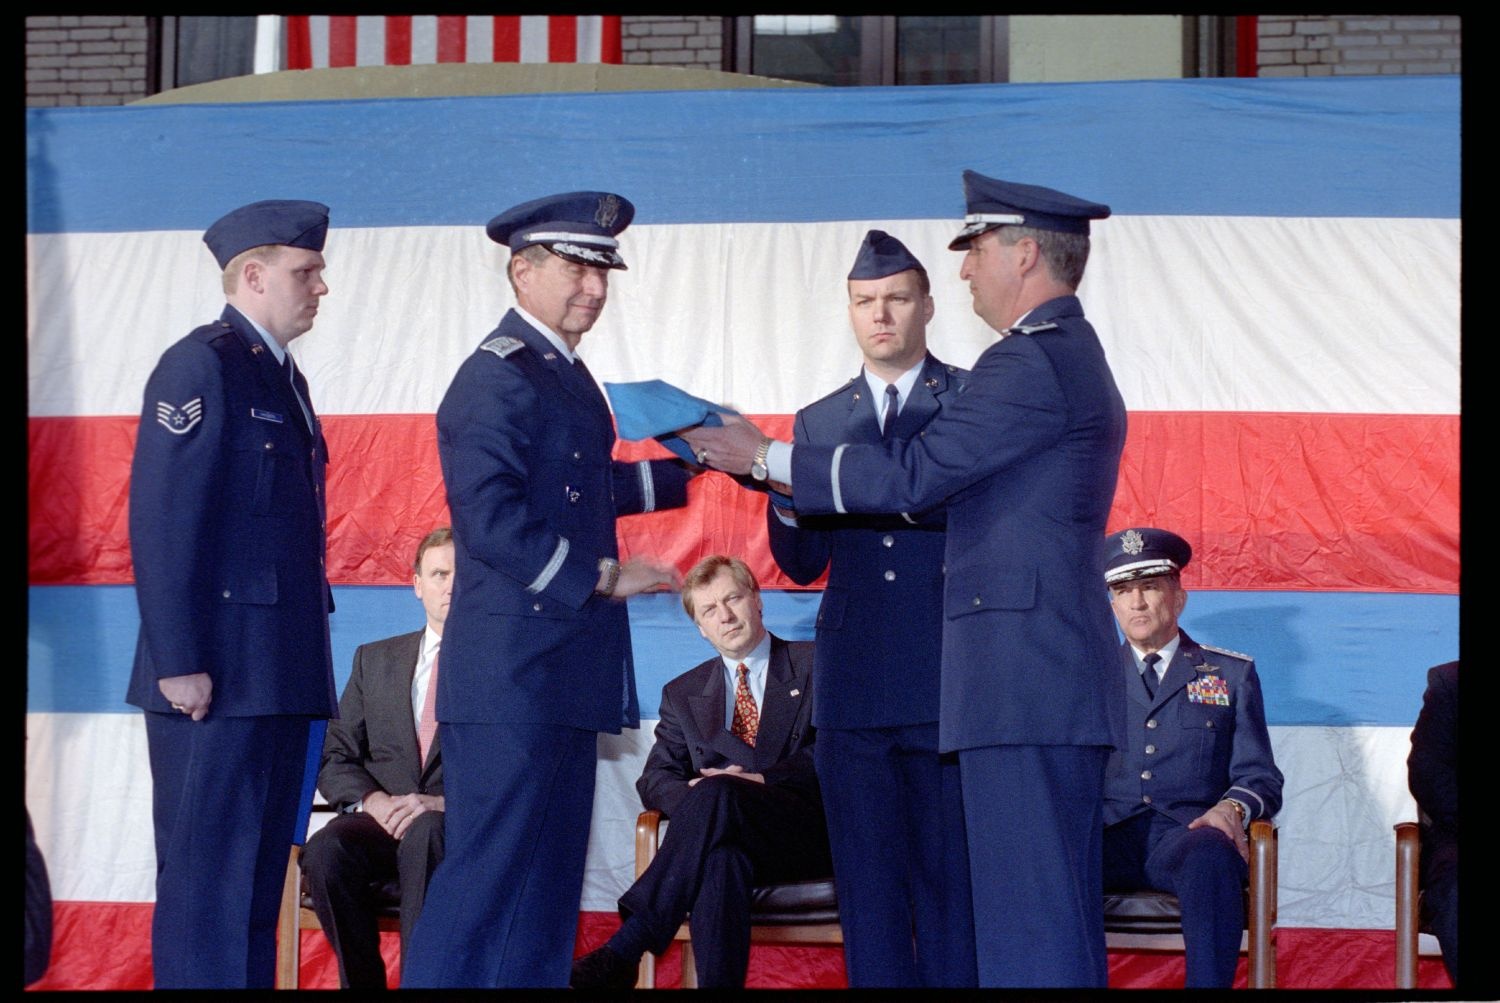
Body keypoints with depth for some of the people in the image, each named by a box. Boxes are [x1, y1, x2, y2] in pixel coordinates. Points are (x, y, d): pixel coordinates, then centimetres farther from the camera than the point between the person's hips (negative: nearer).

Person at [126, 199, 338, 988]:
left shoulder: (281, 378, 20)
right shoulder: (201, 367, -9)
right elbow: (160, 525, -15)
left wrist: (305, 668, 16)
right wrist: (180, 663, -20)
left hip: (279, 678, 9)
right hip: (217, 679, -9)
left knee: (259, 875, 10)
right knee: (206, 876, -7)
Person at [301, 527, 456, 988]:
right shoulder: (376, 660, 22)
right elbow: (333, 757, 16)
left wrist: (443, 803, -17)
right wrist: (373, 801, -7)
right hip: (381, 819, 3)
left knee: (424, 834, -39)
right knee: (326, 851, -32)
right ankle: (362, 982, -20)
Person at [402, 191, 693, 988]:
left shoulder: (563, 373, 16)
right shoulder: (498, 377, -14)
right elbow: (492, 519, -23)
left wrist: (690, 466, 28)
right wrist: (601, 577, -19)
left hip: (562, 677, 10)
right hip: (512, 675, -10)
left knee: (548, 878, 12)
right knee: (487, 866, -11)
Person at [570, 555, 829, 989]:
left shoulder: (816, 665, 13)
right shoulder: (683, 694, 24)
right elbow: (655, 778, 14)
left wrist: (762, 780, -16)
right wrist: (690, 796, -12)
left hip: (810, 834, -3)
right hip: (733, 841, 3)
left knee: (716, 793, -35)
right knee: (720, 855, -39)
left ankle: (624, 952, -44)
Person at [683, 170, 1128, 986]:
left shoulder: (1031, 362, -12)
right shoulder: (1076, 357, 22)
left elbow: (910, 476, -16)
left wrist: (766, 458, -6)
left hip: (1021, 676, -11)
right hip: (1061, 679, 11)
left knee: (1026, 922, -11)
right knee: (1058, 912, 10)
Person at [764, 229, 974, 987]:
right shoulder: (819, 423, 16)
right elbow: (802, 564, 13)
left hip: (945, 682, -3)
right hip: (856, 687, 4)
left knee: (949, 874, -4)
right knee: (868, 879, 4)